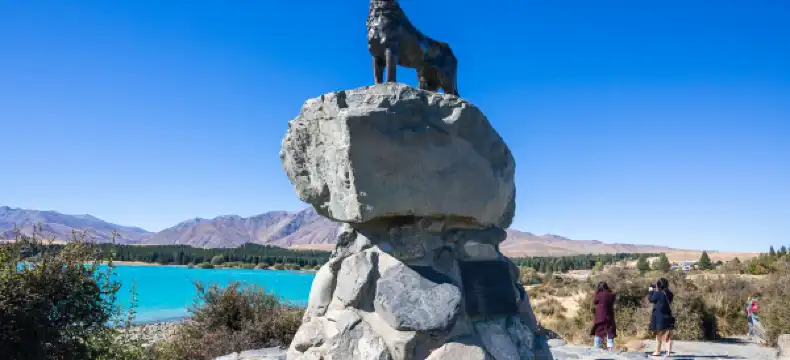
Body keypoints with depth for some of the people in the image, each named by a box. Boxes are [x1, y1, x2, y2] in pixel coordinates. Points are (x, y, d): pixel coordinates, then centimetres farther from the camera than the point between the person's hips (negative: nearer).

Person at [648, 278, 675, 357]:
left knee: (658, 334, 8)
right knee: (668, 335, 5)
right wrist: (655, 291, 16)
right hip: (667, 316, 5)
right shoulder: (669, 294, 3)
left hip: (659, 317, -5)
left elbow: (650, 299, -4)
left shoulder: (658, 293, -17)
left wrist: (651, 291, 11)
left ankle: (657, 351, 18)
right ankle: (668, 352, 0)